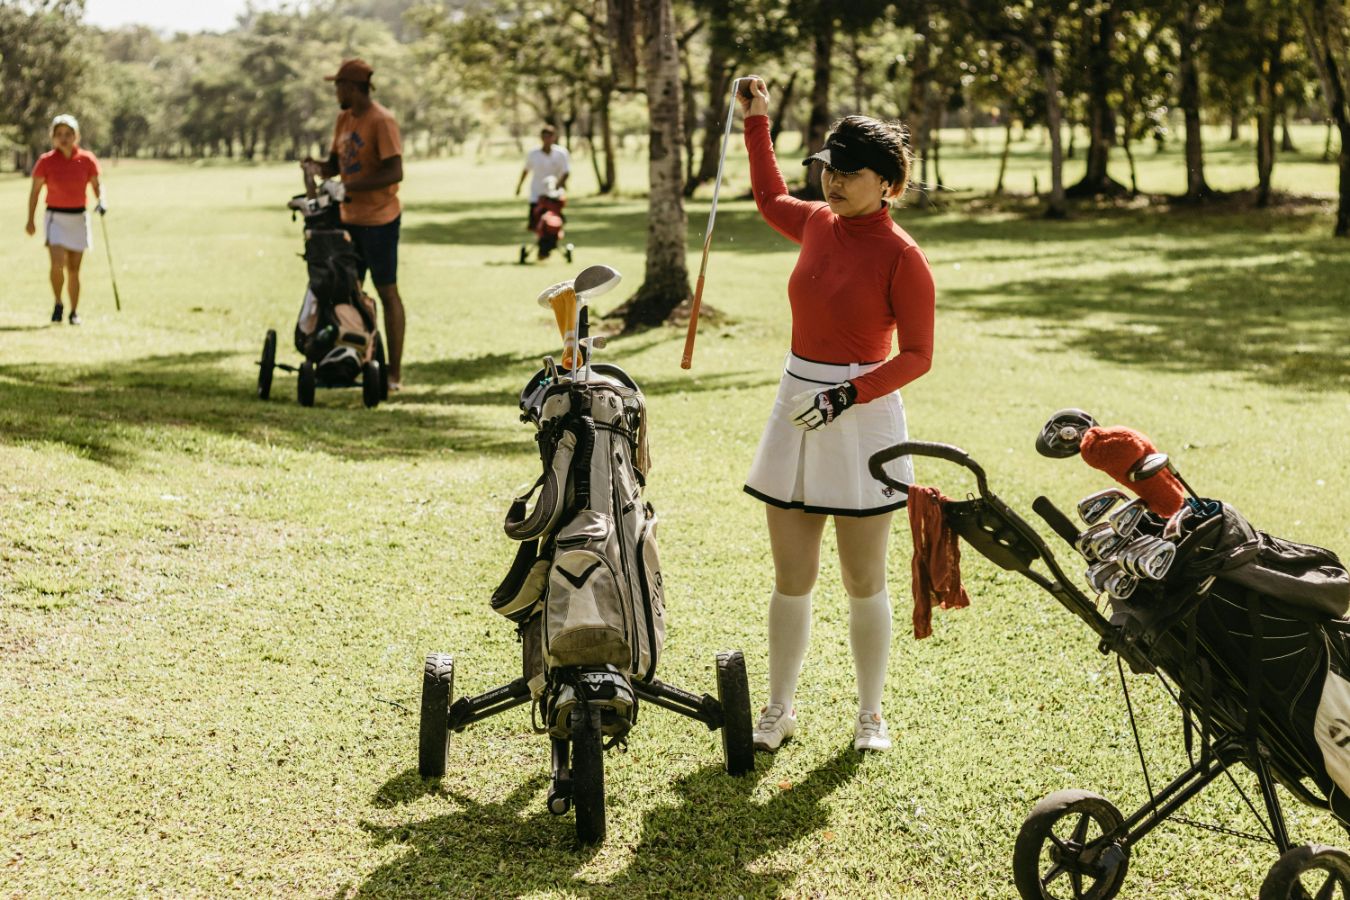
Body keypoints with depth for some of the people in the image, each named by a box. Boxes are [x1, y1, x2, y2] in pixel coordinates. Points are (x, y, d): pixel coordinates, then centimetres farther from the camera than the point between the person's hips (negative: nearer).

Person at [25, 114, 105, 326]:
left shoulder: (86, 159, -2)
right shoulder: (46, 161, -5)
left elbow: (96, 184, 8)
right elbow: (35, 191, 3)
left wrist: (101, 200, -13)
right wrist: (30, 220, 2)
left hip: (78, 218, 2)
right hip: (55, 218, -2)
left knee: (74, 269, 5)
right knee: (57, 263, -17)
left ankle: (74, 312, 17)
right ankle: (58, 304, 5)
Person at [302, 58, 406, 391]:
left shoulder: (382, 121, -15)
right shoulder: (344, 119, 11)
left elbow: (395, 172, -22)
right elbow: (336, 163, 16)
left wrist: (350, 186, -28)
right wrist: (318, 167, -7)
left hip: (379, 219, -8)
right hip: (349, 217, 8)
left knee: (386, 291, -2)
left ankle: (395, 373, 2)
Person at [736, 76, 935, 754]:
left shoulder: (901, 256, -12)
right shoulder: (818, 224, 6)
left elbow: (917, 355, -11)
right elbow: (769, 198, 30)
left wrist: (846, 396, -20)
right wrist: (756, 122, 28)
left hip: (861, 419, -5)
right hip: (795, 414, 5)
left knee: (864, 582, 4)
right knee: (790, 578, 9)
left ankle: (870, 715, 17)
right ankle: (779, 710, 19)